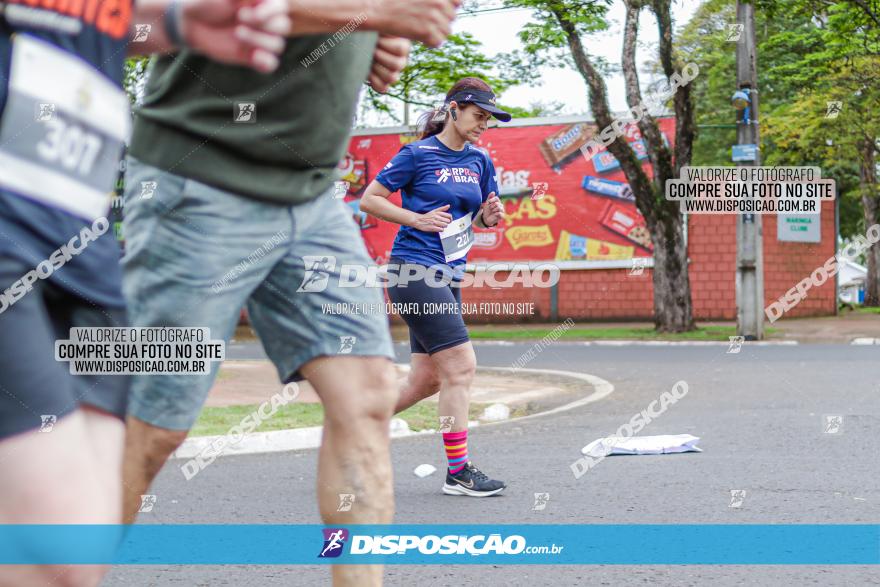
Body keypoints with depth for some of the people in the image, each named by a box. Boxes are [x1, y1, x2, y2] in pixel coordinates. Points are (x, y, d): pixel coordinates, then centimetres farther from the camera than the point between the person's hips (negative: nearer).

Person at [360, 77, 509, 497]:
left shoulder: (480, 161, 12)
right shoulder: (418, 154, -7)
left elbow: (480, 217, 22)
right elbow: (369, 199, -3)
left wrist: (489, 217, -2)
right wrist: (419, 219, -14)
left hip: (448, 278, 8)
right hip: (414, 271, -8)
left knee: (427, 380, 8)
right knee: (461, 366, -13)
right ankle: (458, 471, -8)